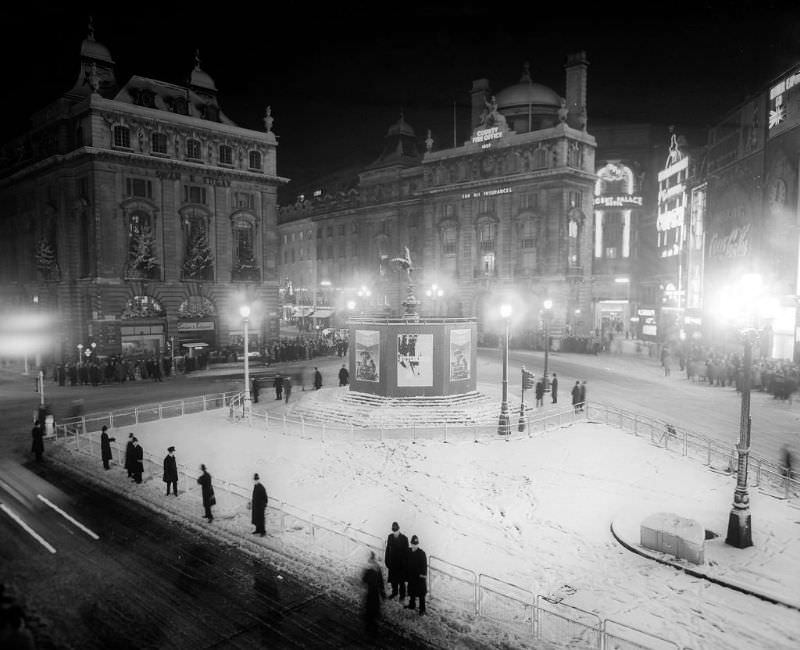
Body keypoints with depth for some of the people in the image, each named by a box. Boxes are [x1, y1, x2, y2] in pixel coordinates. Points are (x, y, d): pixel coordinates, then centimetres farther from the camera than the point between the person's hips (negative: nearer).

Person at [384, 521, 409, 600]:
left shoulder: (404, 538, -16)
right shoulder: (390, 537, -4)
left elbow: (406, 551, -11)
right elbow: (387, 549, 3)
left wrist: (405, 563, -11)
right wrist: (386, 561, 4)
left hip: (401, 563, -3)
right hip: (392, 562, 4)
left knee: (401, 581, 10)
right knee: (393, 579, 17)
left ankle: (402, 595, 28)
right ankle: (394, 592, 39)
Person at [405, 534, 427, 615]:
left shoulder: (422, 553, -19)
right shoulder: (408, 551, -4)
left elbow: (424, 566, -14)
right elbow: (406, 562, 6)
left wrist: (423, 575, -16)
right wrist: (407, 574, 8)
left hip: (419, 576, -5)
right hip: (411, 575, 5)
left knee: (421, 594, 7)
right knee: (411, 591, 21)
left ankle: (422, 609, 19)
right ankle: (412, 605, 40)